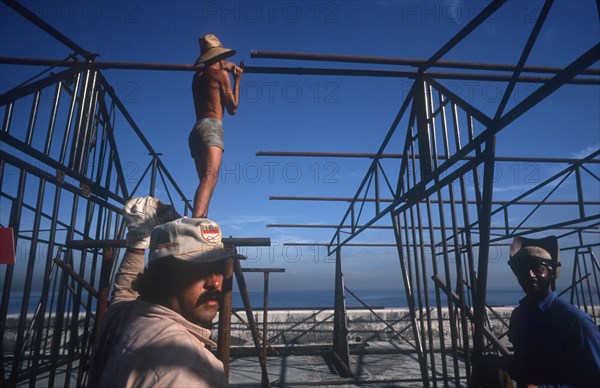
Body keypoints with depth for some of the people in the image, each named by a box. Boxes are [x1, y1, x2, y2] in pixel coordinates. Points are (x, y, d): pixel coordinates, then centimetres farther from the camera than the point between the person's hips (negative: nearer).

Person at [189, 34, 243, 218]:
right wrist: (237, 79, 15)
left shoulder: (197, 76, 25)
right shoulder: (220, 72, 6)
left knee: (205, 180, 6)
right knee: (210, 177, -25)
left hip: (196, 130, 8)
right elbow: (232, 108, 6)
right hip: (211, 128, -8)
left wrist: (228, 67, 47)